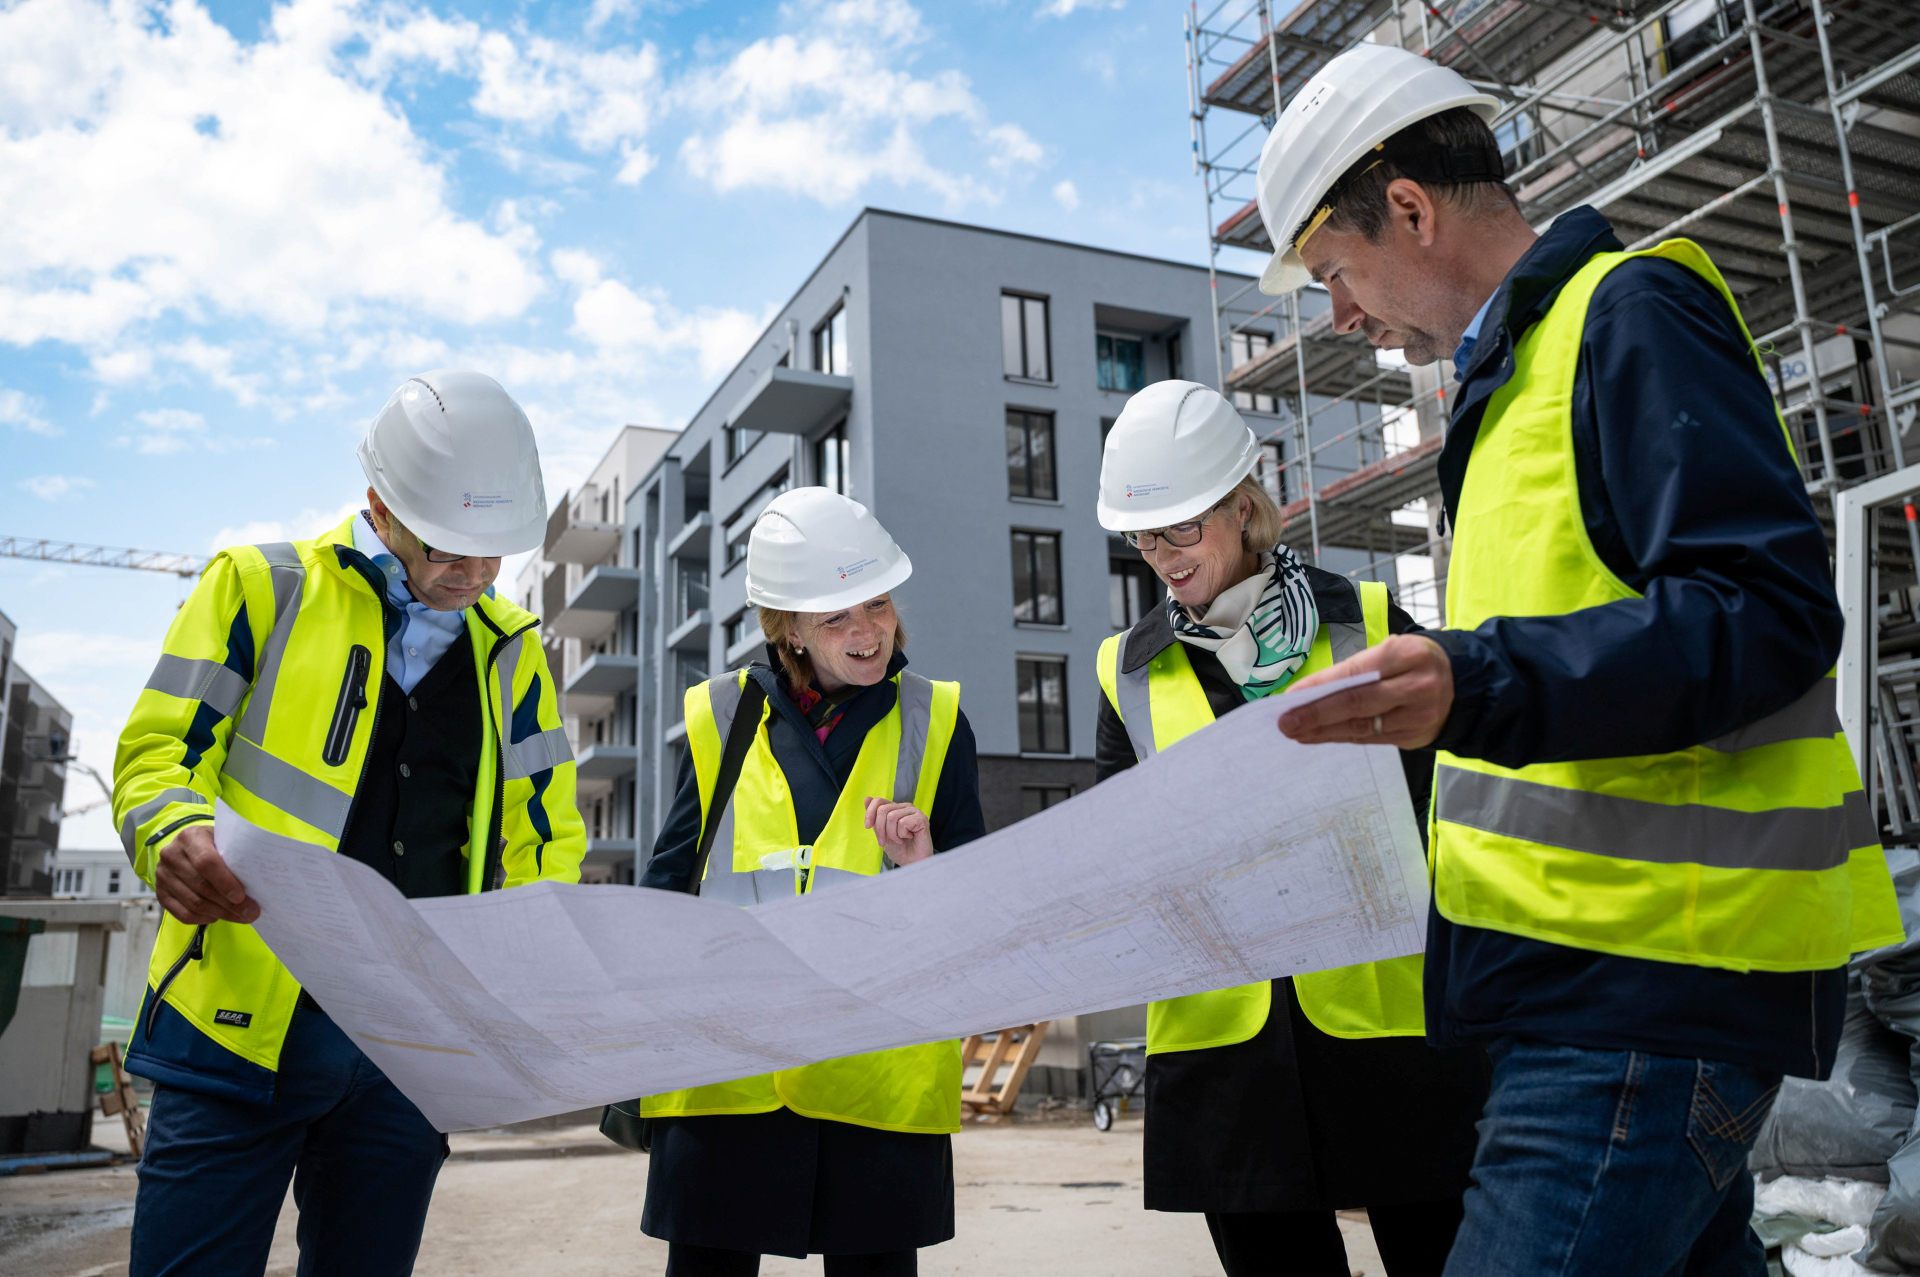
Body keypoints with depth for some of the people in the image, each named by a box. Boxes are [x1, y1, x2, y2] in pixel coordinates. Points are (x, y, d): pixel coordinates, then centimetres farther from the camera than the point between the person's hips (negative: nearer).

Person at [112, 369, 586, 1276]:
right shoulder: (261, 588, 2)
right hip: (242, 1028, -3)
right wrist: (178, 833, -23)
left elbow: (546, 839, 14)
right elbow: (157, 752, 0)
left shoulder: (512, 652, 11)